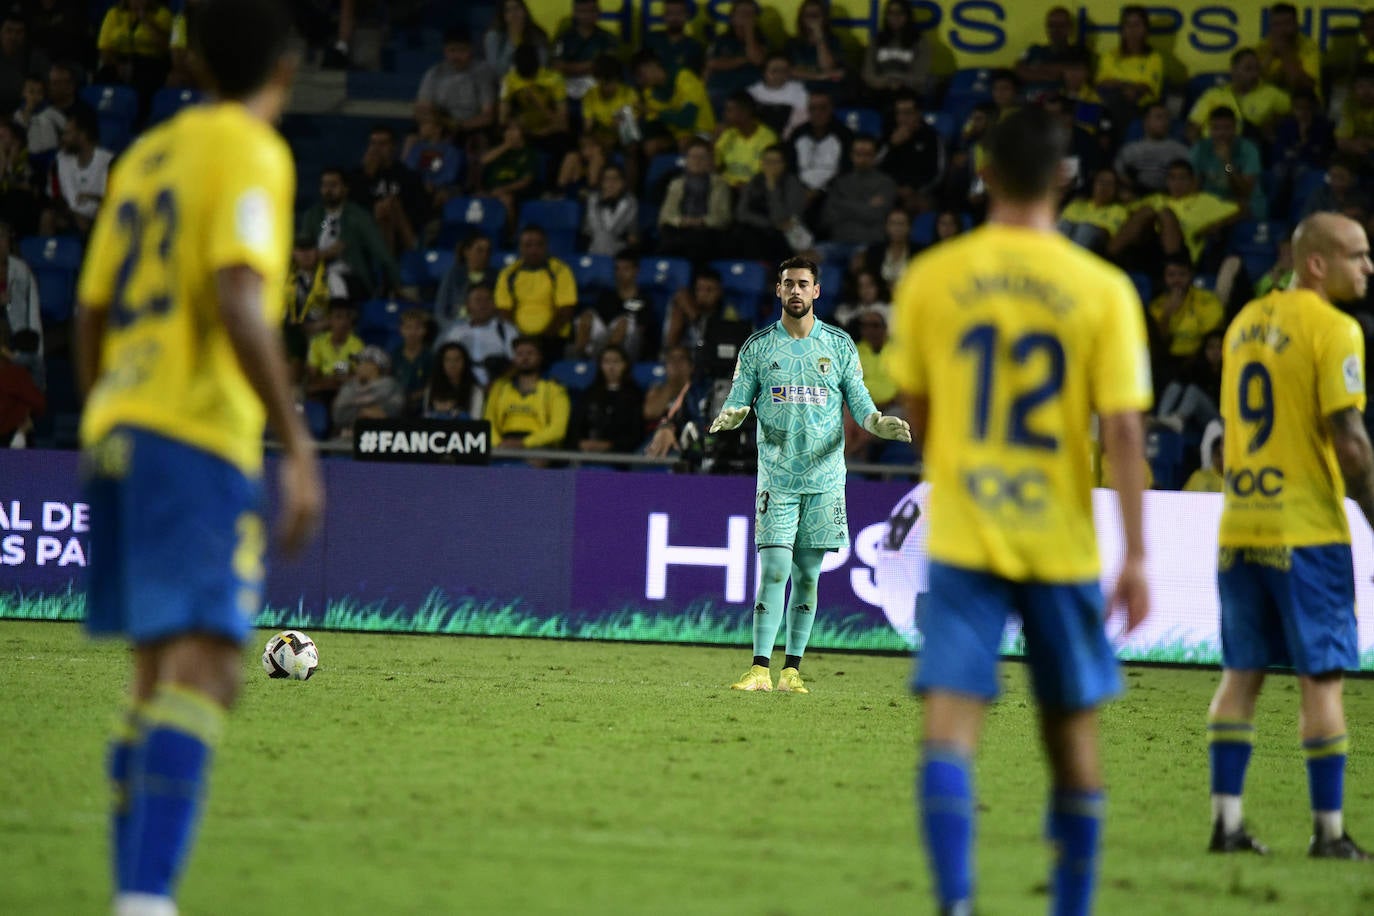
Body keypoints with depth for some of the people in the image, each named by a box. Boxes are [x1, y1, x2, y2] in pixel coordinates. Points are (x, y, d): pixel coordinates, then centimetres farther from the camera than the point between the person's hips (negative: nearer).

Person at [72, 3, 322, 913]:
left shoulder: (147, 153, 20)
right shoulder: (252, 154, -4)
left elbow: (91, 314, 21)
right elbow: (238, 301, -18)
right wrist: (298, 444, -18)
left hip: (119, 428, 9)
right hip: (201, 436, -9)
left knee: (159, 672, 15)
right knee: (205, 667, -16)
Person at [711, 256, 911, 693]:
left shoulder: (839, 345, 6)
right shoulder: (758, 346, 5)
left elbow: (858, 400, 7)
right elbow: (738, 402, 4)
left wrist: (879, 423, -14)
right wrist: (727, 417, -19)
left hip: (825, 478, 1)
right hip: (777, 476, -1)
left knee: (808, 575, 4)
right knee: (774, 571, -10)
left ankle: (793, 669, 9)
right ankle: (760, 669, -9)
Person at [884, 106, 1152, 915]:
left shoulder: (930, 278, 0)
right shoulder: (1103, 289, -4)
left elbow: (916, 413, 10)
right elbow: (1124, 430, -9)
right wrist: (1136, 556, -6)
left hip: (963, 537, 0)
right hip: (1061, 541, 0)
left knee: (950, 720, -6)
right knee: (1073, 726, 15)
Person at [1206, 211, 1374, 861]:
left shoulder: (1246, 321, 13)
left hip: (1240, 526, 7)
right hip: (1307, 529, -7)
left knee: (1242, 673, 9)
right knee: (1320, 677, -1)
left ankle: (1225, 819, 6)